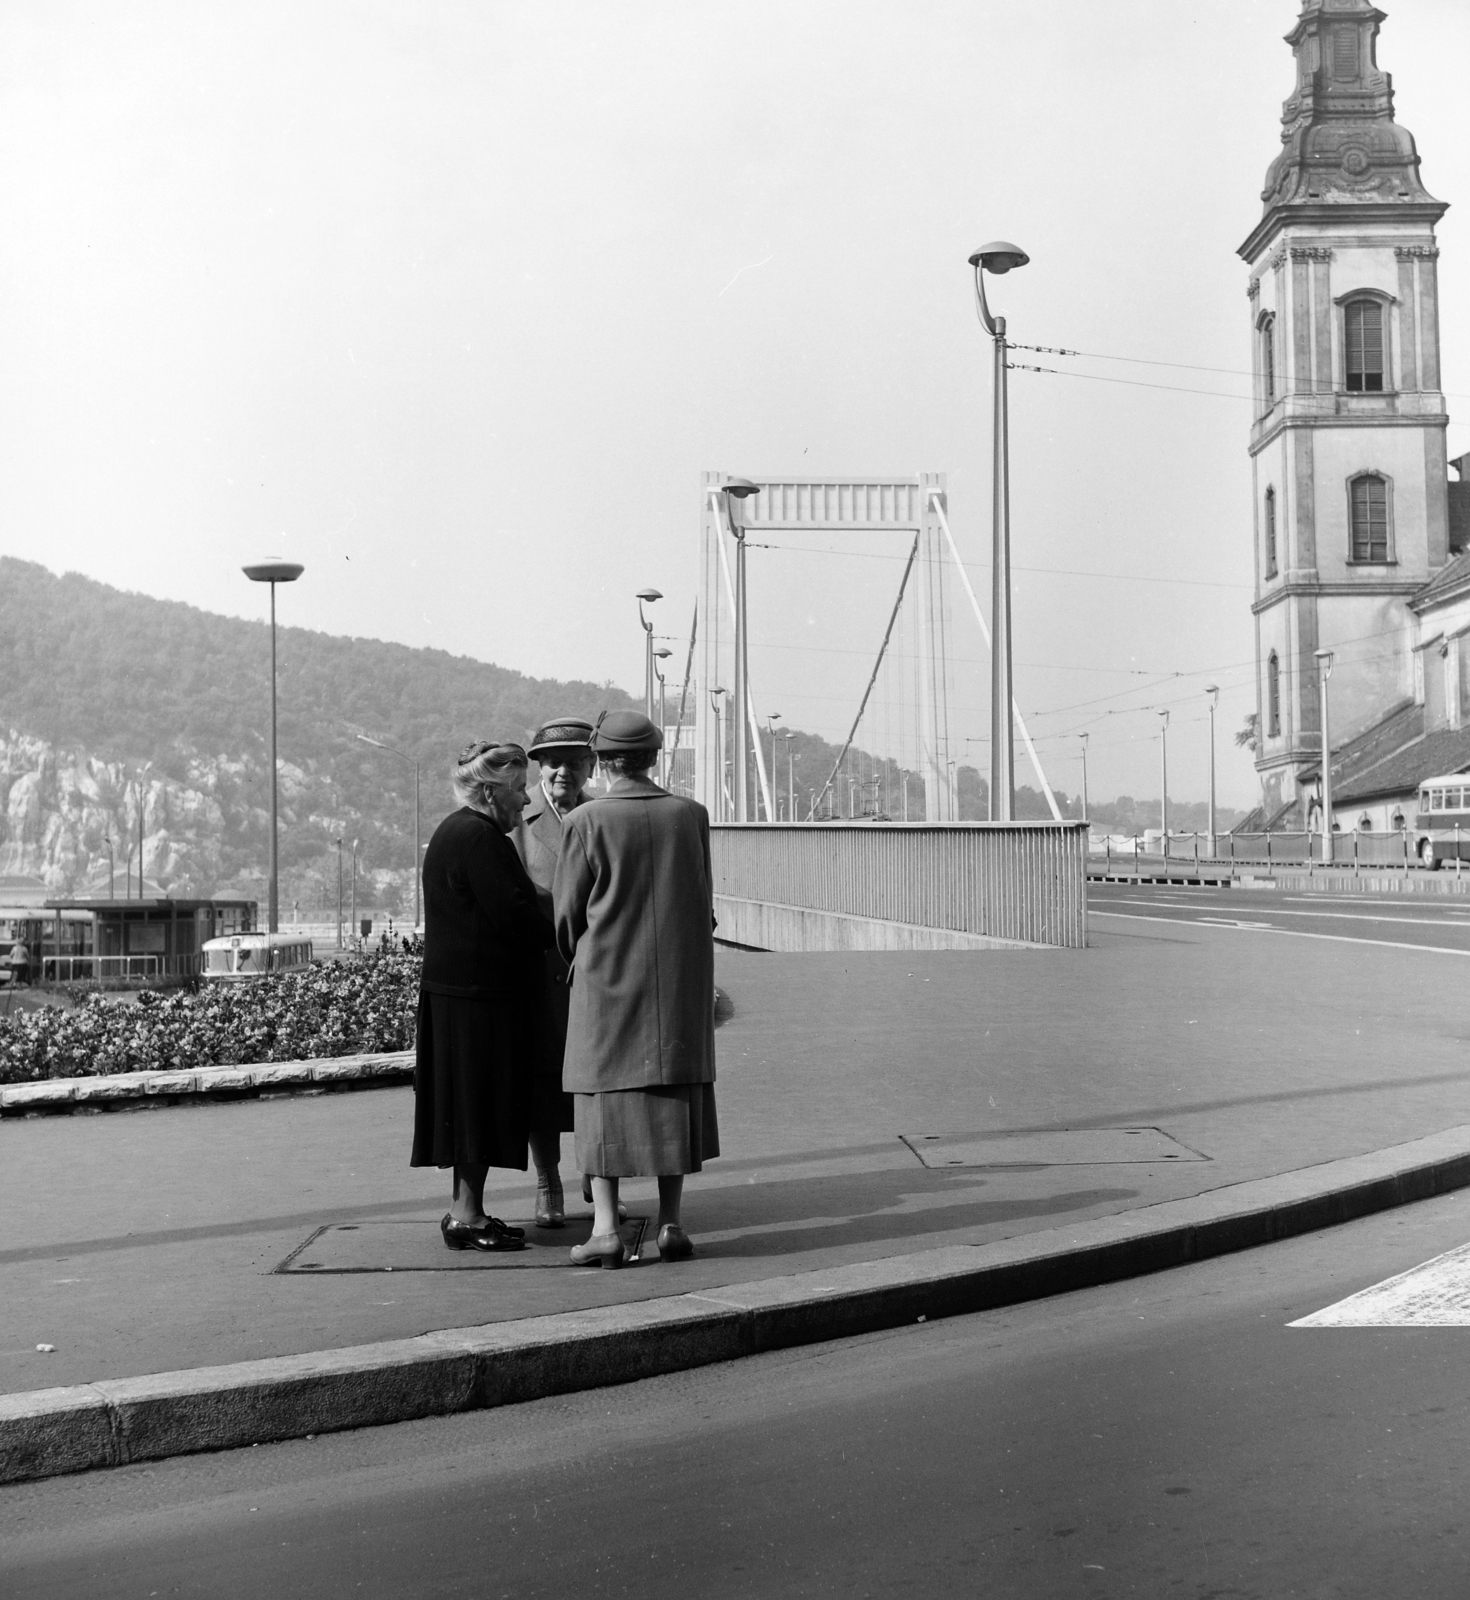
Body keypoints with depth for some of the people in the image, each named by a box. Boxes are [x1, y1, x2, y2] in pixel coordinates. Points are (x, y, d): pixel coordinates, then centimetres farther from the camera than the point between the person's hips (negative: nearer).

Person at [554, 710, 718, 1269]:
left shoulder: (586, 822, -10)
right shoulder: (690, 815, -1)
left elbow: (567, 910, -2)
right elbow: (700, 898, 8)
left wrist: (573, 957, 17)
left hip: (608, 976, -3)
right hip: (680, 977, 3)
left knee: (607, 1093, 4)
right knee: (674, 1093, 10)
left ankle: (605, 1228, 1)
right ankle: (671, 1223, 12)